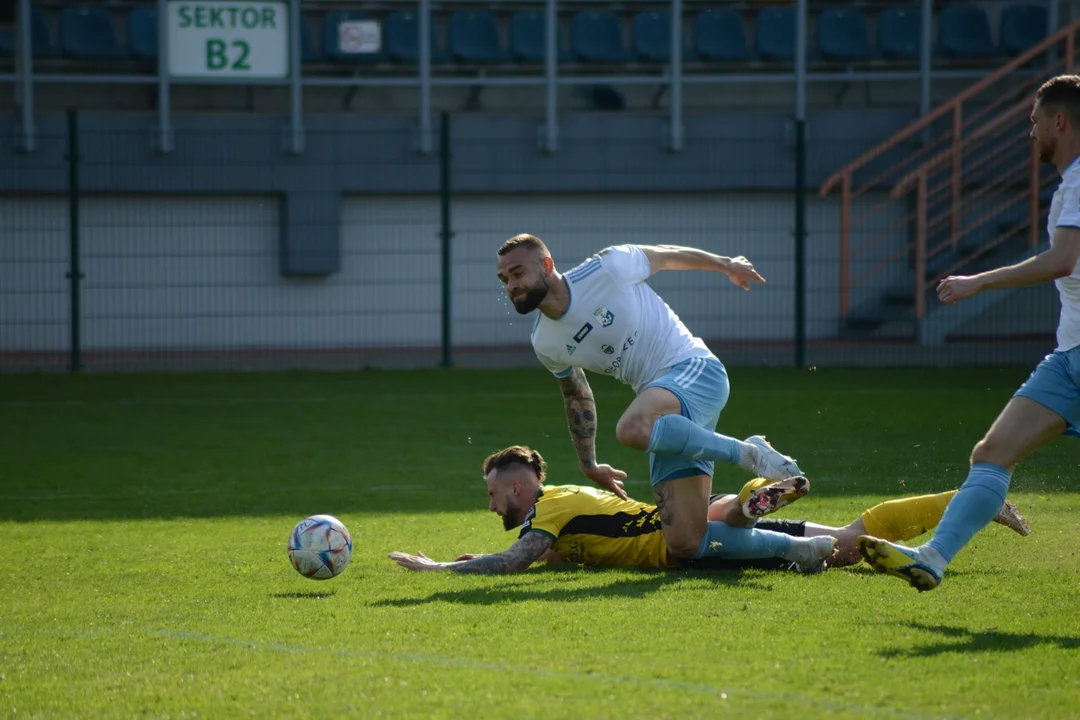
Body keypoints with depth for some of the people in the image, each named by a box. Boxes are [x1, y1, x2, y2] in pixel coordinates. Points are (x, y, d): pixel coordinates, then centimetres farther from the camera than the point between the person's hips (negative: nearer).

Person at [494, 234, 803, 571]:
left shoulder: (605, 269, -10)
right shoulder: (545, 344, 7)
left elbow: (665, 256, 8)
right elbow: (576, 395, 26)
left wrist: (726, 264, 22)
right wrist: (588, 465, 29)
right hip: (668, 423, 6)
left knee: (632, 428, -39)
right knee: (685, 545, -10)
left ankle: (747, 453, -18)